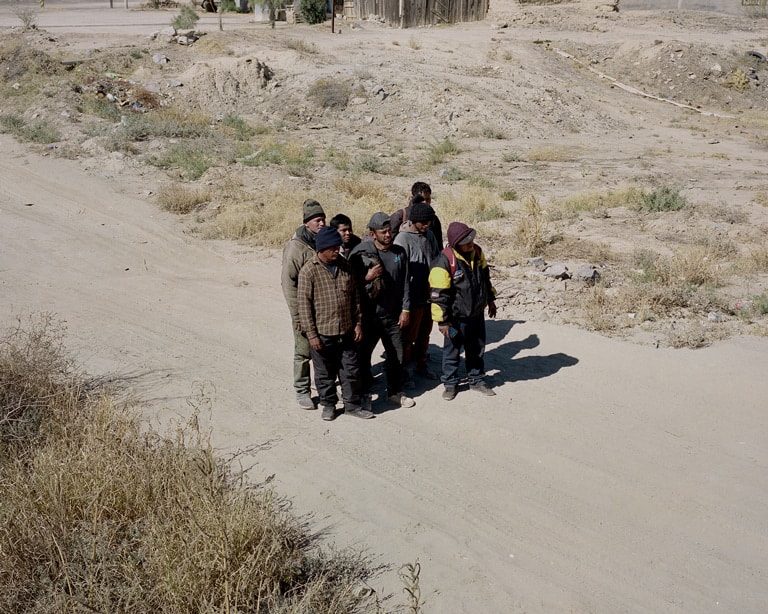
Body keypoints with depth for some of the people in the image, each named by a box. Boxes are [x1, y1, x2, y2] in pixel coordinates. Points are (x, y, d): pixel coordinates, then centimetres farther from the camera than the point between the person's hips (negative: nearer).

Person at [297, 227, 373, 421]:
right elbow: (303, 304, -12)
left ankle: (352, 404, 25)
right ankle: (328, 404, 28)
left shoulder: (345, 266, 4)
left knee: (351, 370, 11)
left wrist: (358, 323, 8)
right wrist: (311, 334, -13)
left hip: (346, 332, 4)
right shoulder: (309, 271, -12)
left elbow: (355, 297, 12)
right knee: (324, 373, 10)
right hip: (322, 334, -4)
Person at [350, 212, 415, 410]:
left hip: (393, 316, 4)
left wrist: (405, 309, 4)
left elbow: (405, 283, 7)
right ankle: (364, 394, 23)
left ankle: (395, 392, 30)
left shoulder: (399, 253, 2)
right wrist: (367, 278, -24)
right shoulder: (360, 253, -12)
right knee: (363, 356, 6)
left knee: (396, 356, 13)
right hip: (368, 316, -4)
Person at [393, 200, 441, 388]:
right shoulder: (403, 239, -16)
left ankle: (421, 365, 36)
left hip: (430, 295, 7)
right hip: (413, 297, -7)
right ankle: (403, 372, 18)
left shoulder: (429, 235, 5)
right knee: (409, 336, 4)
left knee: (425, 333, 19)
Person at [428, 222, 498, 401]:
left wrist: (490, 300, 20)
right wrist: (442, 321, -17)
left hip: (477, 314, 6)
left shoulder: (477, 252, -3)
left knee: (477, 350, 18)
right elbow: (438, 294, -20)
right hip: (456, 318, -6)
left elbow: (485, 277, 15)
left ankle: (477, 380, 35)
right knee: (452, 351, 11)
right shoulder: (445, 261, -24)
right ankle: (450, 383, 28)